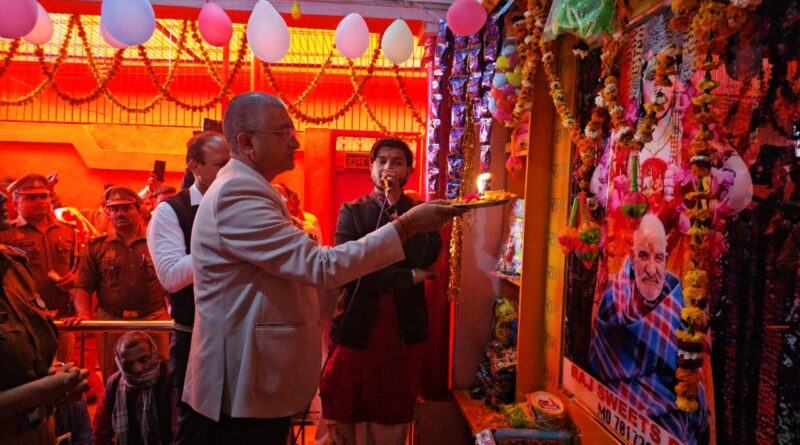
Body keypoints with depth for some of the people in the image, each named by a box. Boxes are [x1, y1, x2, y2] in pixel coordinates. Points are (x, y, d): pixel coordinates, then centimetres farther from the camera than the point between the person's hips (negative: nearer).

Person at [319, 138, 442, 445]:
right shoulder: (352, 211, 4)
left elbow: (427, 257, -12)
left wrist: (395, 208, -10)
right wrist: (409, 276, -11)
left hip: (405, 330, 1)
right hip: (356, 327, 0)